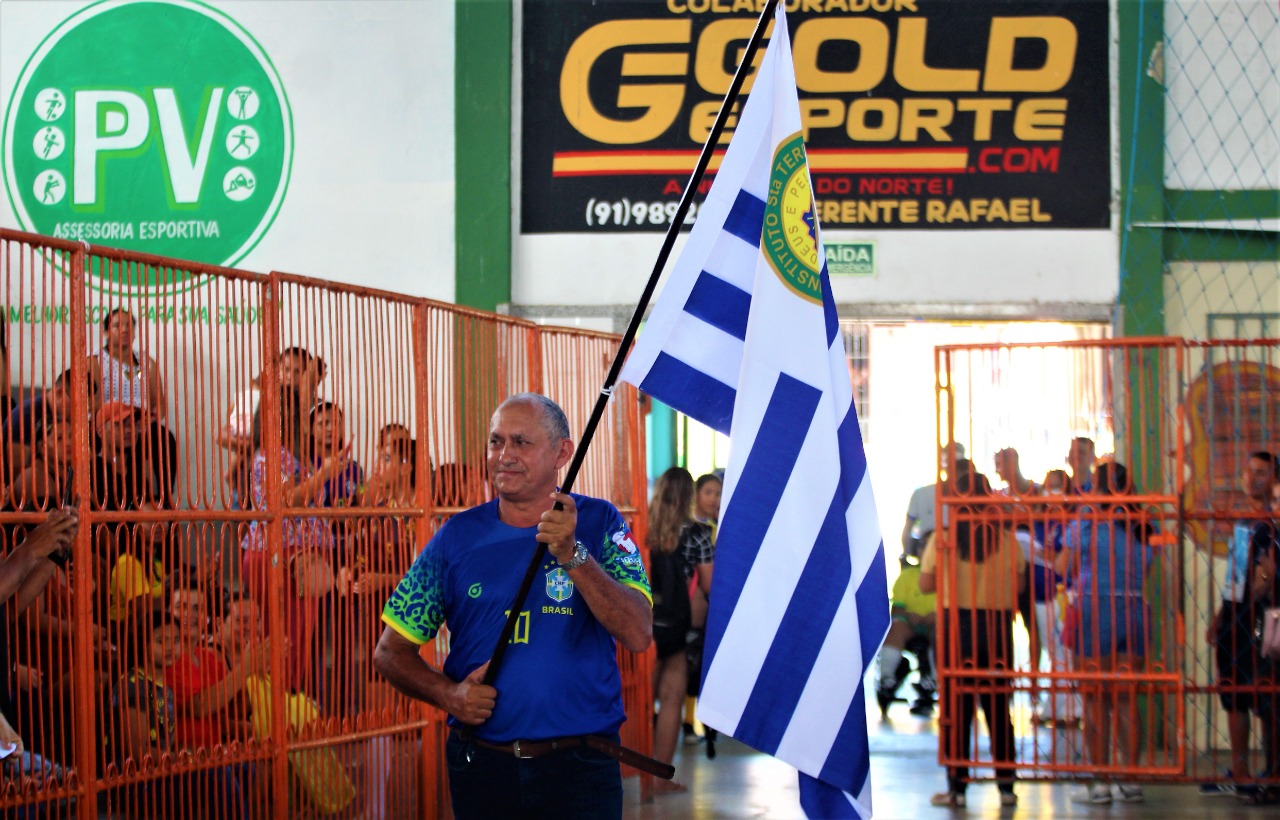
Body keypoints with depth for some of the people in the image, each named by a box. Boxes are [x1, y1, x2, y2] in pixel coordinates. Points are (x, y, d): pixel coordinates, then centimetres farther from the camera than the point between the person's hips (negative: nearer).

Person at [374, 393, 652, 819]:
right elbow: (390, 652, 9)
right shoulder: (459, 536, 5)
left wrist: (573, 555, -23)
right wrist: (448, 695, -9)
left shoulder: (599, 524, 0)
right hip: (482, 766, 2)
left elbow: (639, 635, -13)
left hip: (579, 768, -2)